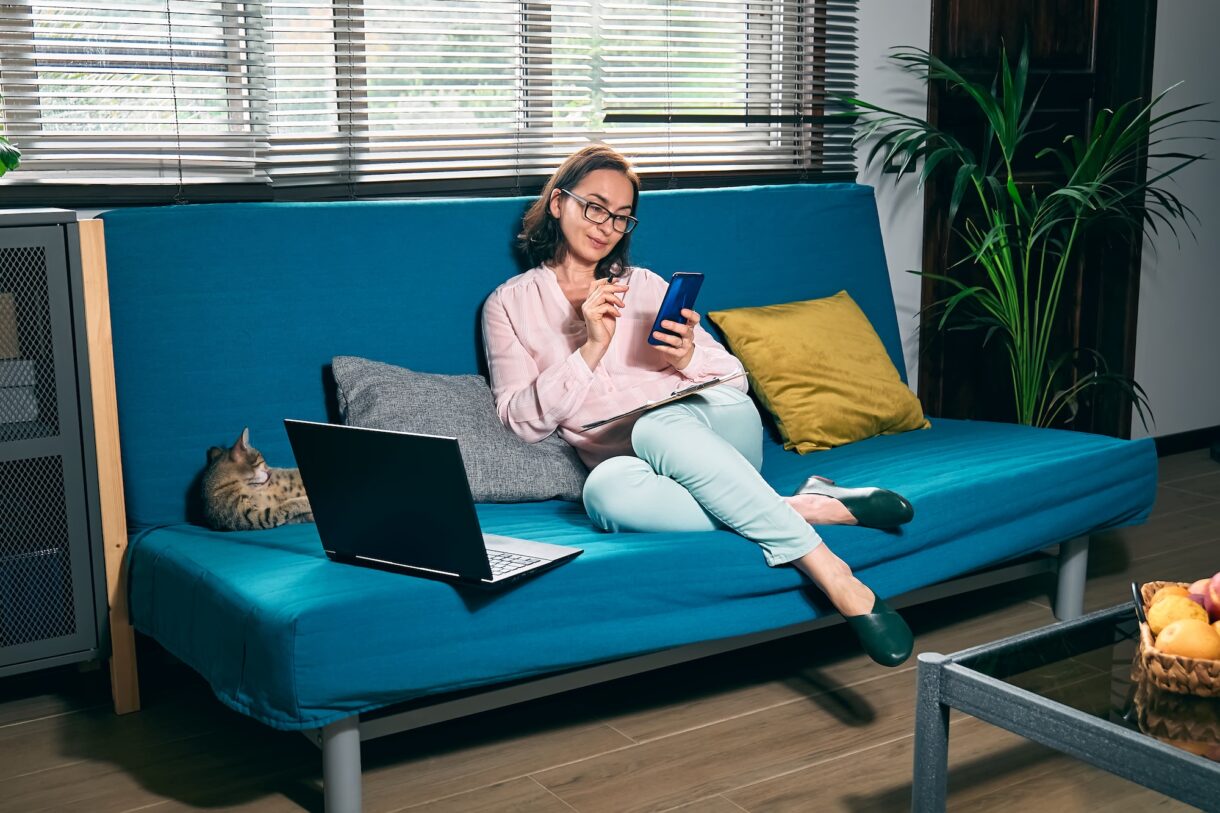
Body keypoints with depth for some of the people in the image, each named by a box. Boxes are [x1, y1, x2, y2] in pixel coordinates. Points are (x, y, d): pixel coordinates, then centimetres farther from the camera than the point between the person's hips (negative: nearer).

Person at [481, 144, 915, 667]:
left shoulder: (645, 285, 20)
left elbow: (735, 378, 15)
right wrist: (591, 348, -10)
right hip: (628, 461, -1)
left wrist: (687, 356, -8)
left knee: (656, 429, -37)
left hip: (711, 421, 1)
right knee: (606, 490, -39)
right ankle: (817, 508, -35)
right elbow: (523, 420, 1)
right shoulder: (509, 303, 14)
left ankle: (832, 574, -40)